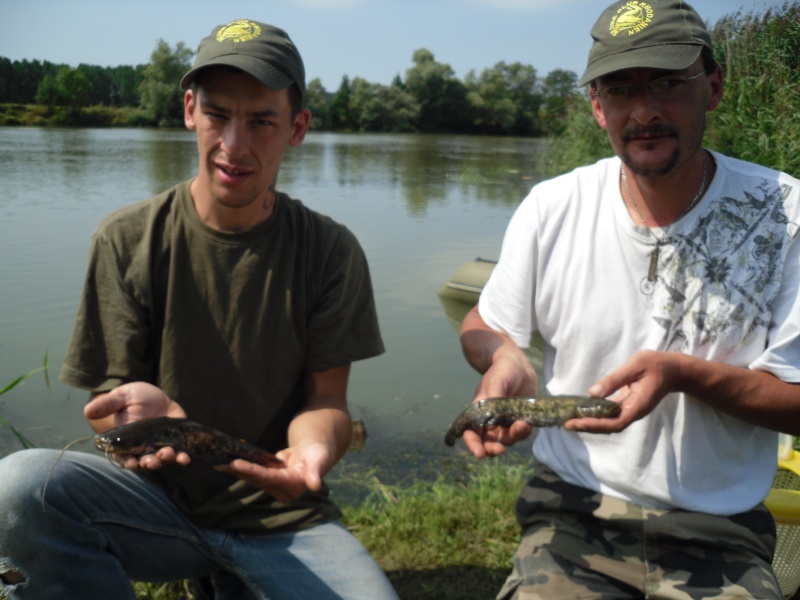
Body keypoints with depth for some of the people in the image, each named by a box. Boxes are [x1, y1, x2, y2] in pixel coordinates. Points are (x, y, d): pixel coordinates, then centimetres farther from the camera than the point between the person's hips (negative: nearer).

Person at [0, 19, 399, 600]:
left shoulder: (330, 250, -5)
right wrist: (141, 408, -28)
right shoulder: (127, 240, -5)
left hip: (281, 518, 1)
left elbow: (325, 398, -4)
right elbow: (109, 393, -2)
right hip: (157, 501, 0)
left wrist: (311, 448, -28)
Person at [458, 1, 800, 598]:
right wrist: (504, 356, -14)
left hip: (720, 528, 0)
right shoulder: (551, 208, -3)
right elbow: (484, 325, 9)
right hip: (573, 507, 1)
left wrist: (682, 374, -22)